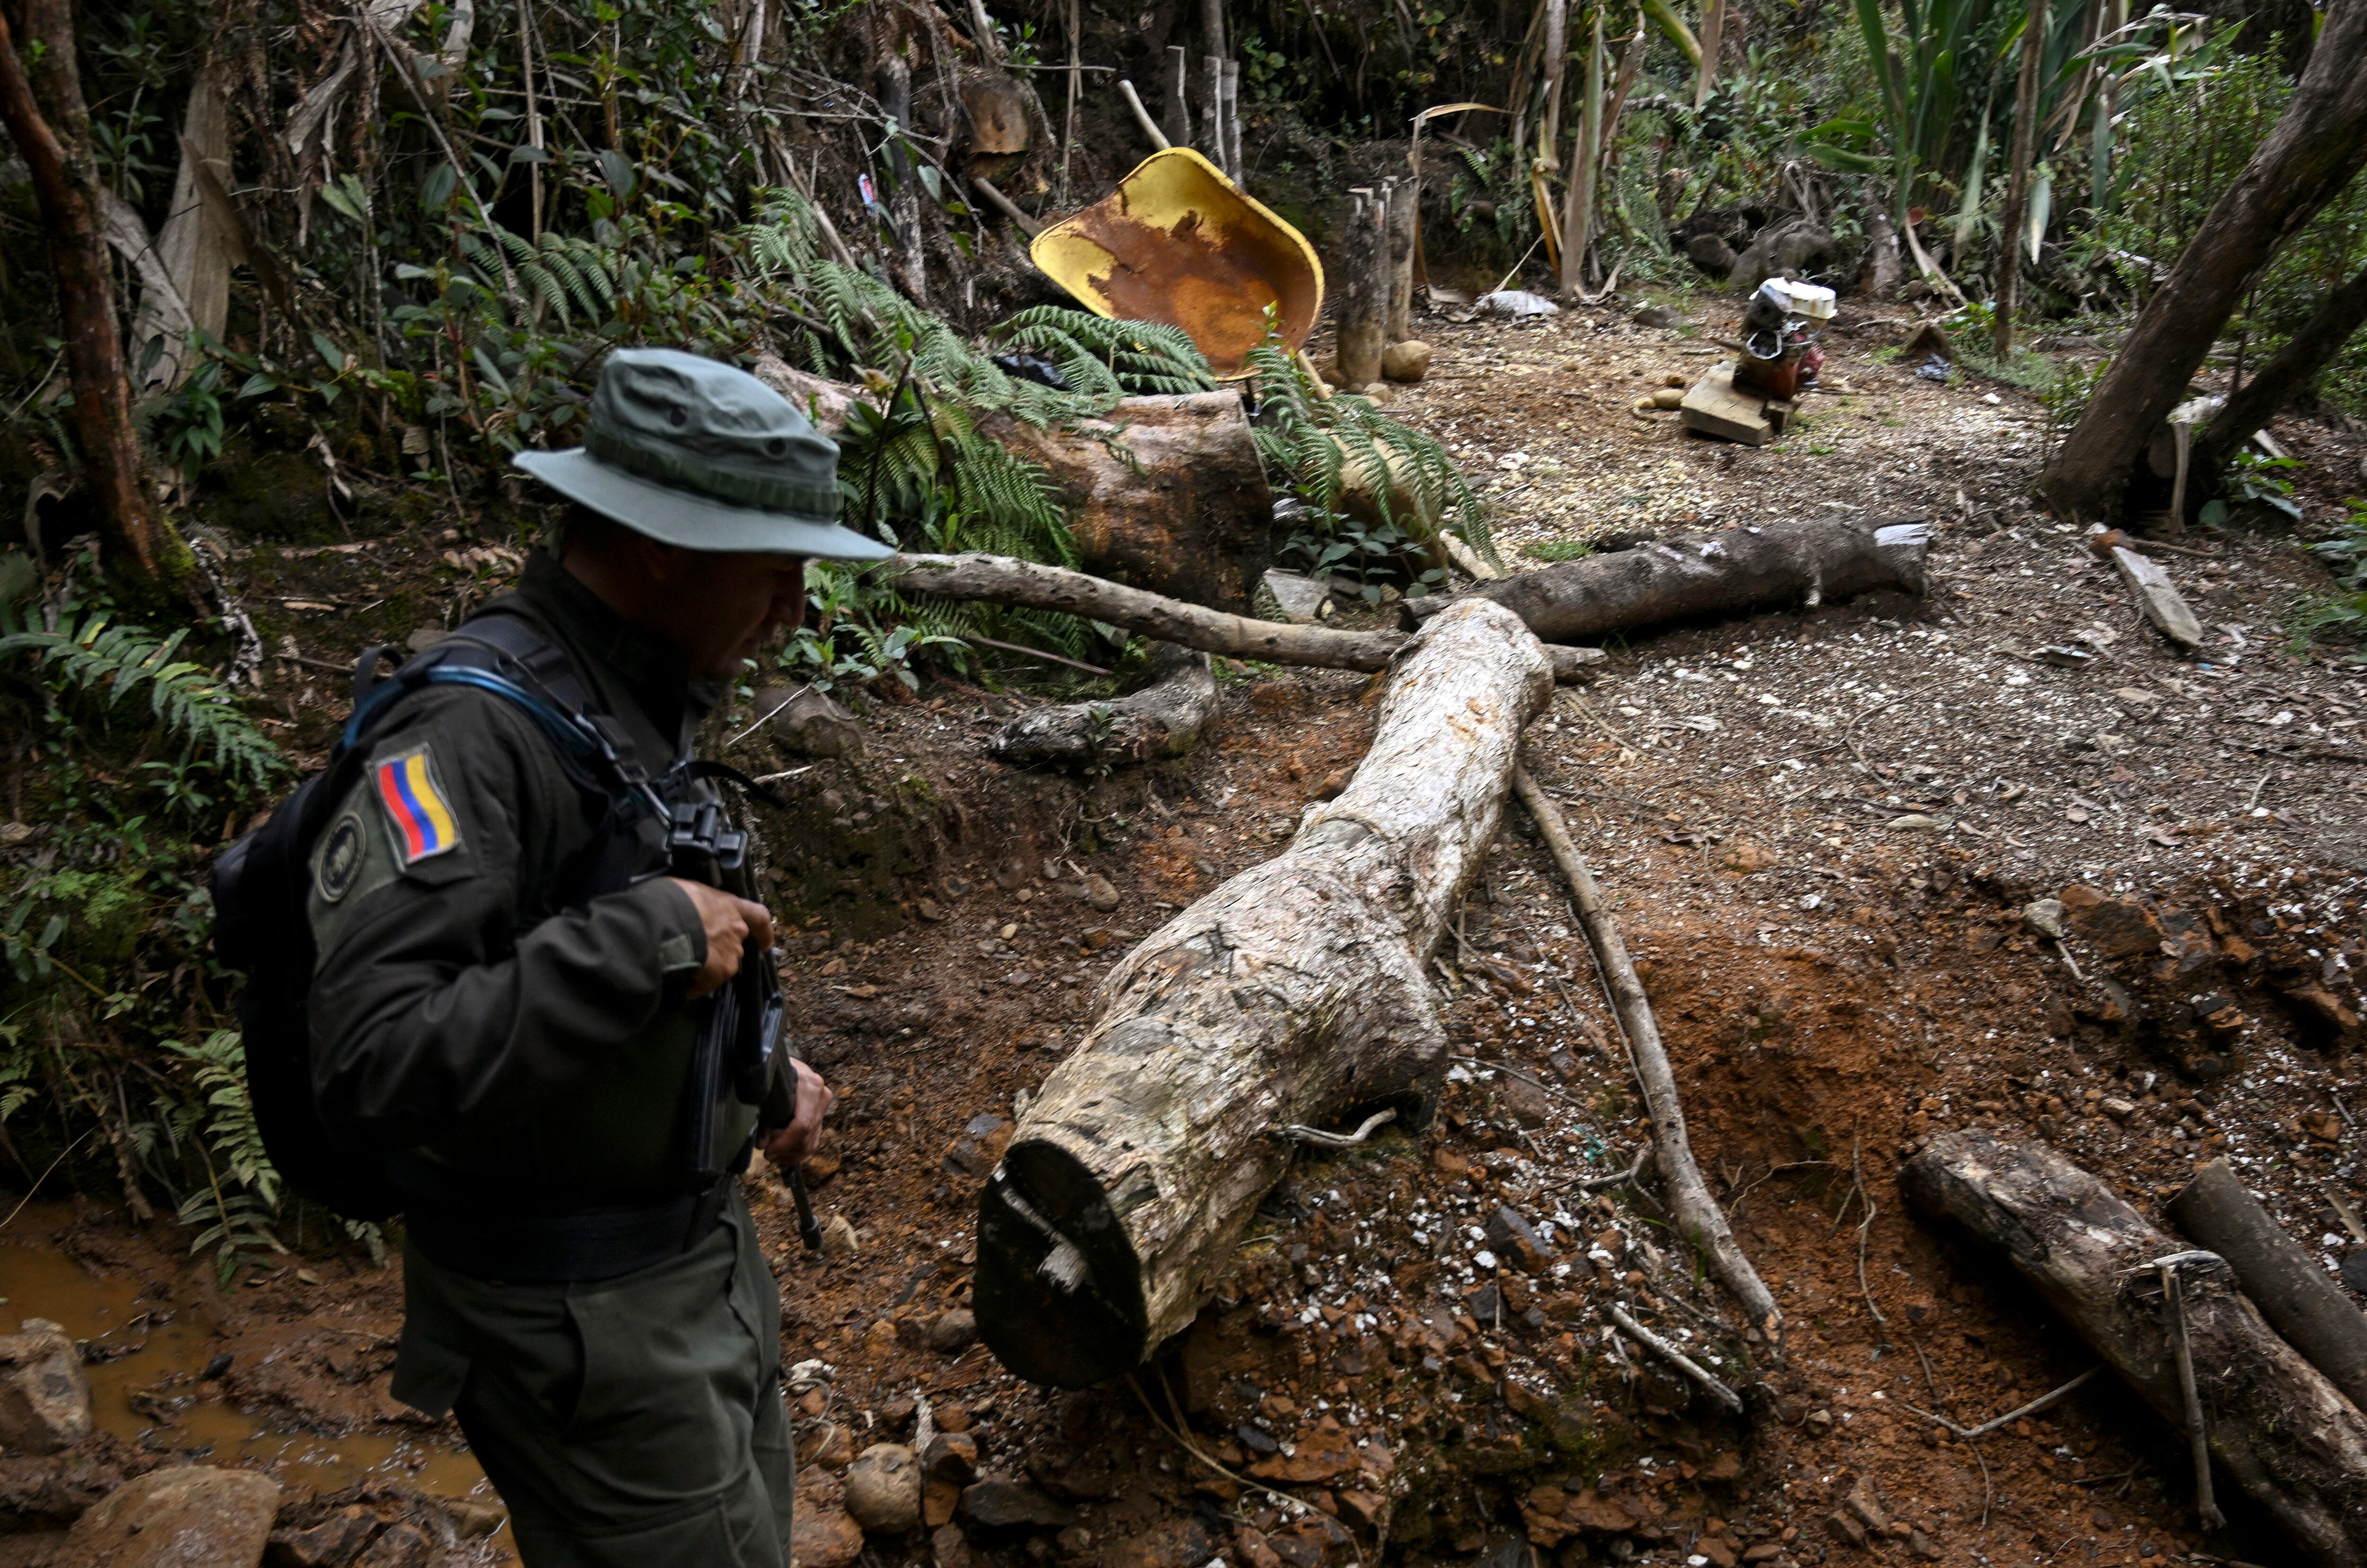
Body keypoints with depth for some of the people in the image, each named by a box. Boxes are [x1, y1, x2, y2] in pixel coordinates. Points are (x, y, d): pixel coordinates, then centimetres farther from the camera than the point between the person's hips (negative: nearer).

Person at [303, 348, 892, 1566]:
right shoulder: (474, 731, -26)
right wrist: (649, 940, -31)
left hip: (702, 1243, 9)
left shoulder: (634, 703, 5)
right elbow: (371, 1063, -34)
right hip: (583, 1324, -9)